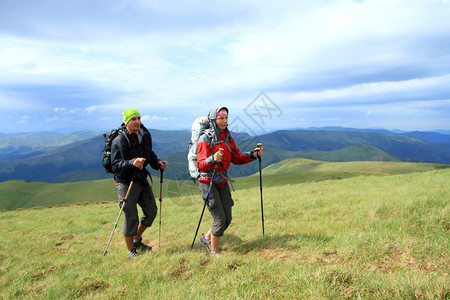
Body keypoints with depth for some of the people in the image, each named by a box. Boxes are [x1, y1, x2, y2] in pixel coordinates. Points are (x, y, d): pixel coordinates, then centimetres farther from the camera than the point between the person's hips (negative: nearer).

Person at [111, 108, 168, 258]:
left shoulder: (145, 135, 6)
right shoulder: (119, 141, -16)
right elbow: (116, 165, -21)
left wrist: (157, 162, 1)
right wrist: (132, 163, -37)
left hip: (142, 179, 7)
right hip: (126, 182, -7)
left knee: (151, 211, 13)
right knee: (131, 217, -1)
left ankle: (137, 241, 34)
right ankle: (131, 250, 19)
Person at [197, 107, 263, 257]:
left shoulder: (227, 137, 6)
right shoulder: (205, 139, -15)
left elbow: (236, 158, 9)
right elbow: (201, 165, -22)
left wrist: (253, 154, -4)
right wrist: (213, 159, -42)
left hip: (222, 181, 7)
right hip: (208, 182, -7)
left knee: (227, 219, 8)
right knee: (220, 219, -7)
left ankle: (206, 239, 33)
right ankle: (213, 252, 15)